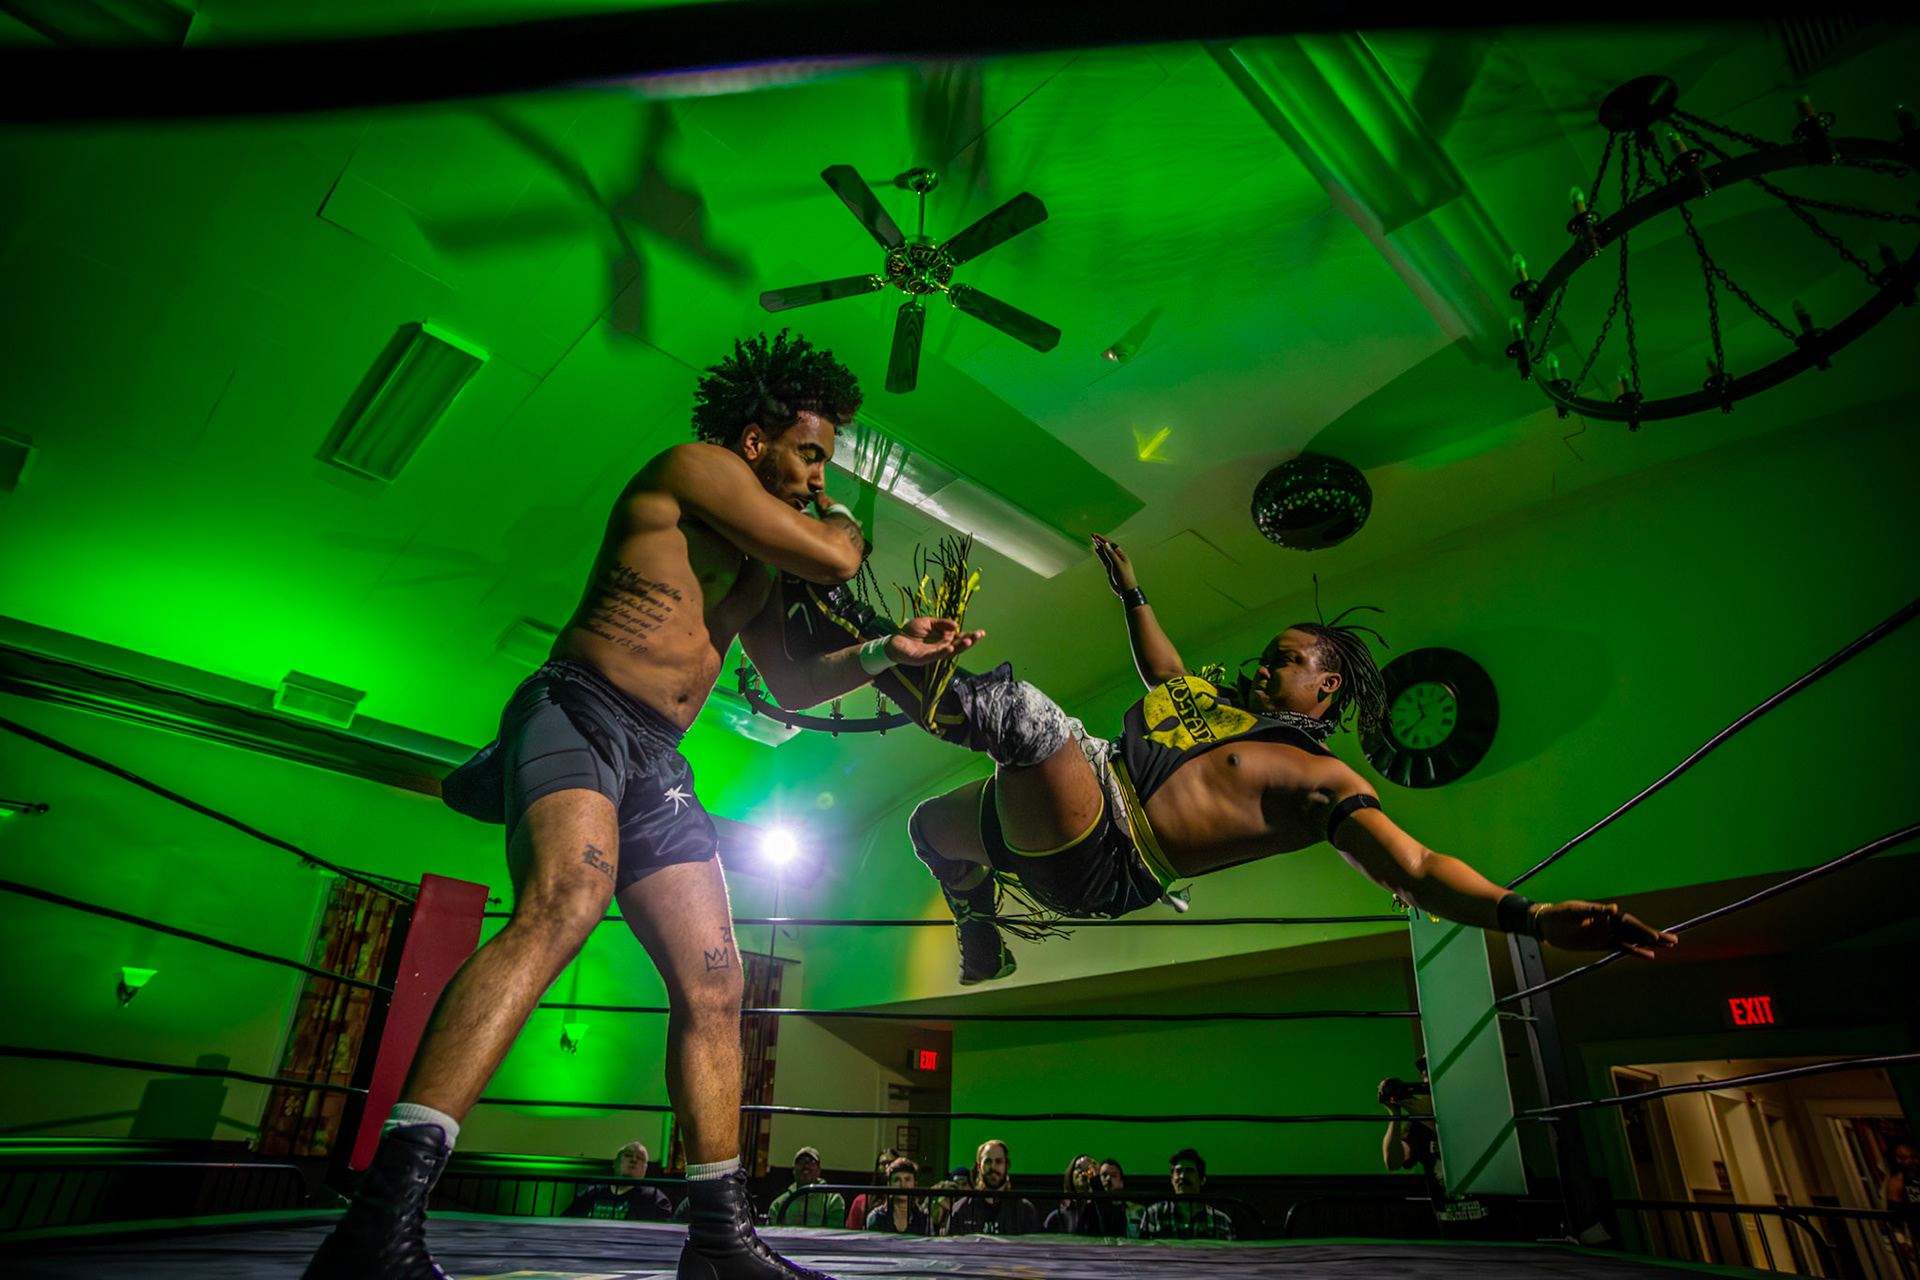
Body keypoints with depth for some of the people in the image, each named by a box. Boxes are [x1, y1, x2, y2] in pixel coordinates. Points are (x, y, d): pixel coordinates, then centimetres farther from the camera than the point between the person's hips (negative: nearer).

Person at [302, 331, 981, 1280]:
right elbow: (830, 560, -9)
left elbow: (789, 683, 29)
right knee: (565, 900, -36)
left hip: (656, 765, 9)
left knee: (713, 988, 1)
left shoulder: (757, 561, 25)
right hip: (577, 711, -8)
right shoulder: (696, 467, 0)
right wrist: (845, 523, 15)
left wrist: (884, 654, 16)